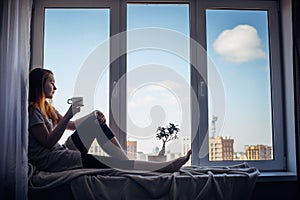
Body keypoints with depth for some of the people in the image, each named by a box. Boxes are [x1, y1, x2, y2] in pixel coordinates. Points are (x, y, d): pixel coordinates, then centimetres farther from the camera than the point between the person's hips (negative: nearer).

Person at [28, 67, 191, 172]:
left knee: (95, 121, -3)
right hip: (48, 161, -9)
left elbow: (71, 125, 17)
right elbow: (48, 142, -17)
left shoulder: (46, 107, 19)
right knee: (96, 161, -25)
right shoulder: (32, 110, -9)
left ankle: (125, 160, -10)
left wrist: (96, 120, -1)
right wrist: (68, 115, -21)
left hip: (61, 151, 9)